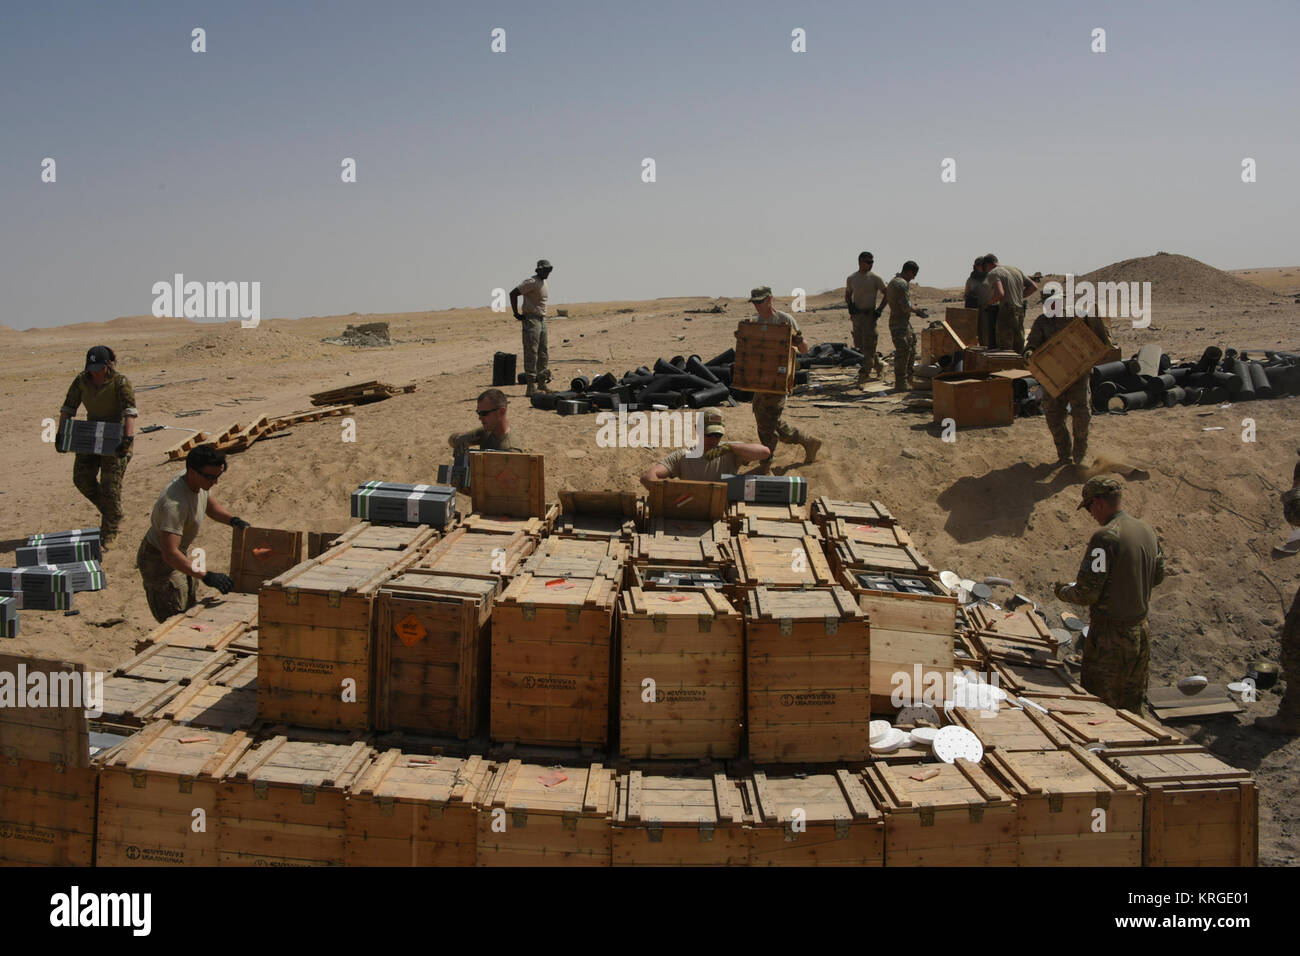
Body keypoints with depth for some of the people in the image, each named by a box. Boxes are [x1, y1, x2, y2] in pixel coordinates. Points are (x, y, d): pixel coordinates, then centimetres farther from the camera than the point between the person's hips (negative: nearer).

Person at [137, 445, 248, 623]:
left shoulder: (199, 482, -9)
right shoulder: (175, 503, -38)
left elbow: (211, 506, 13)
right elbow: (170, 554, -41)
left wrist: (233, 520, -7)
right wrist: (206, 576, -46)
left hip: (180, 553, 10)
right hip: (158, 560, -10)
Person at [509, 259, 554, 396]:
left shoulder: (543, 282, 14)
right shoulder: (532, 282, -15)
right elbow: (513, 293, -20)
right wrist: (517, 314, -19)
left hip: (542, 320, 9)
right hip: (531, 319, -9)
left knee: (543, 353, 12)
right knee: (531, 353, -10)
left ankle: (541, 383, 20)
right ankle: (531, 387, -11)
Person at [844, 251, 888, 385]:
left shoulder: (875, 278, -3)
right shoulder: (851, 278, 8)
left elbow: (886, 294, 3)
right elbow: (848, 295, 21)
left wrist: (880, 309, -7)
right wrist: (850, 305, 2)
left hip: (869, 314, -5)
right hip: (856, 314, 5)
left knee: (868, 344, -11)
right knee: (859, 344, 10)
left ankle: (865, 373, -11)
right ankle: (878, 366, 28)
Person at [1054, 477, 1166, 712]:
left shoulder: (1106, 537, -21)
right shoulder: (1147, 531, 4)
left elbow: (1087, 593, -20)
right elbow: (1157, 576, 19)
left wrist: (1062, 591, -1)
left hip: (1110, 634, -8)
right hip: (1140, 629, 8)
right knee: (1132, 705, 19)